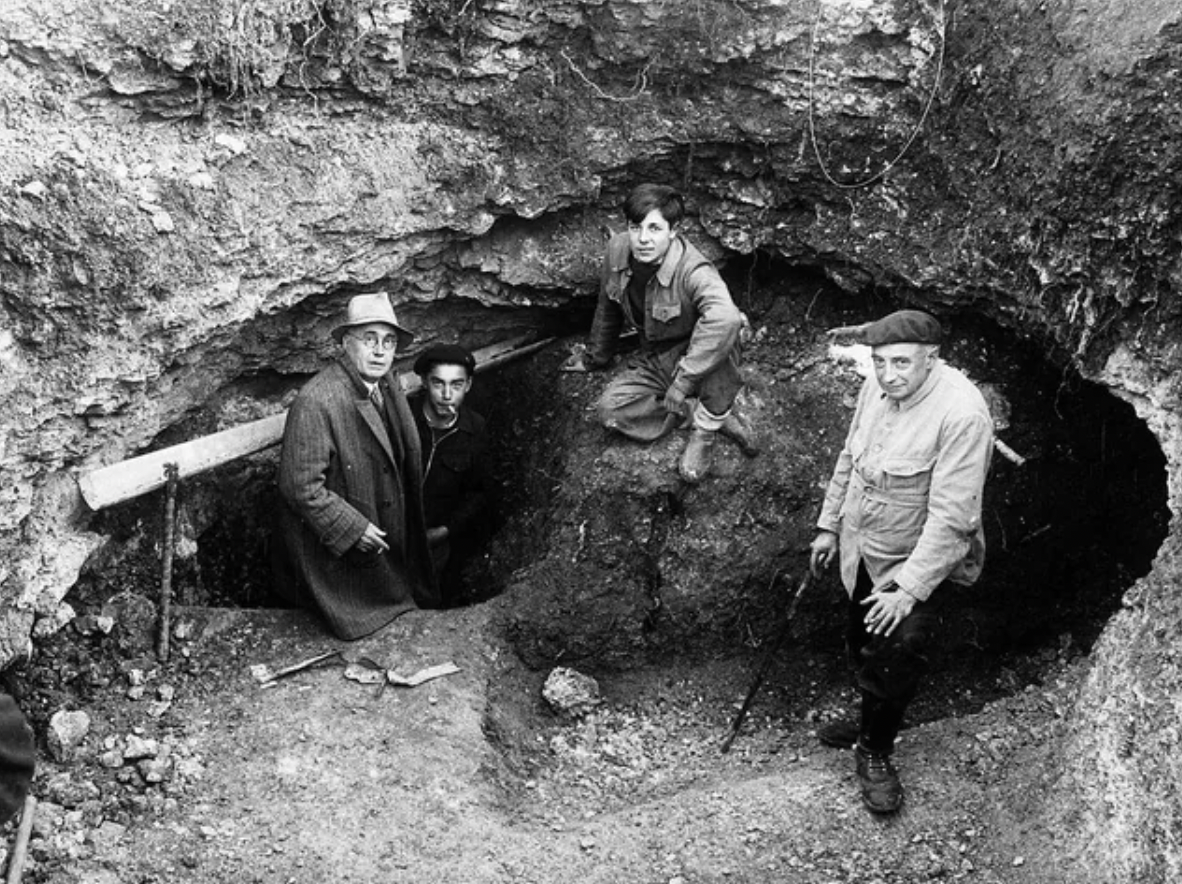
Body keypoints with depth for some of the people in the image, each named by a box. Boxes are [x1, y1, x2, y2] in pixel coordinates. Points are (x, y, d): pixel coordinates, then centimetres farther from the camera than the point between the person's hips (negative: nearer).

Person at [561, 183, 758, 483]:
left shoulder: (693, 271, -32)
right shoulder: (617, 250, -13)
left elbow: (725, 318, -53)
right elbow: (608, 306, 7)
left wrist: (682, 381, -50)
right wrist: (595, 356, 21)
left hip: (699, 356, -6)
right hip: (658, 360, 6)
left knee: (721, 333, -38)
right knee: (611, 410, -16)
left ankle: (706, 427, -17)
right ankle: (718, 416, -7)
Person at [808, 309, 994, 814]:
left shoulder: (961, 413, -28)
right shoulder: (877, 389, -6)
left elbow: (951, 516, -28)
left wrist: (909, 589, -27)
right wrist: (829, 524, 15)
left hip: (918, 562, -7)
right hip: (862, 553, 7)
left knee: (897, 654, -11)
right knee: (861, 646, 20)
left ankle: (875, 752, 15)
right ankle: (872, 724, 46)